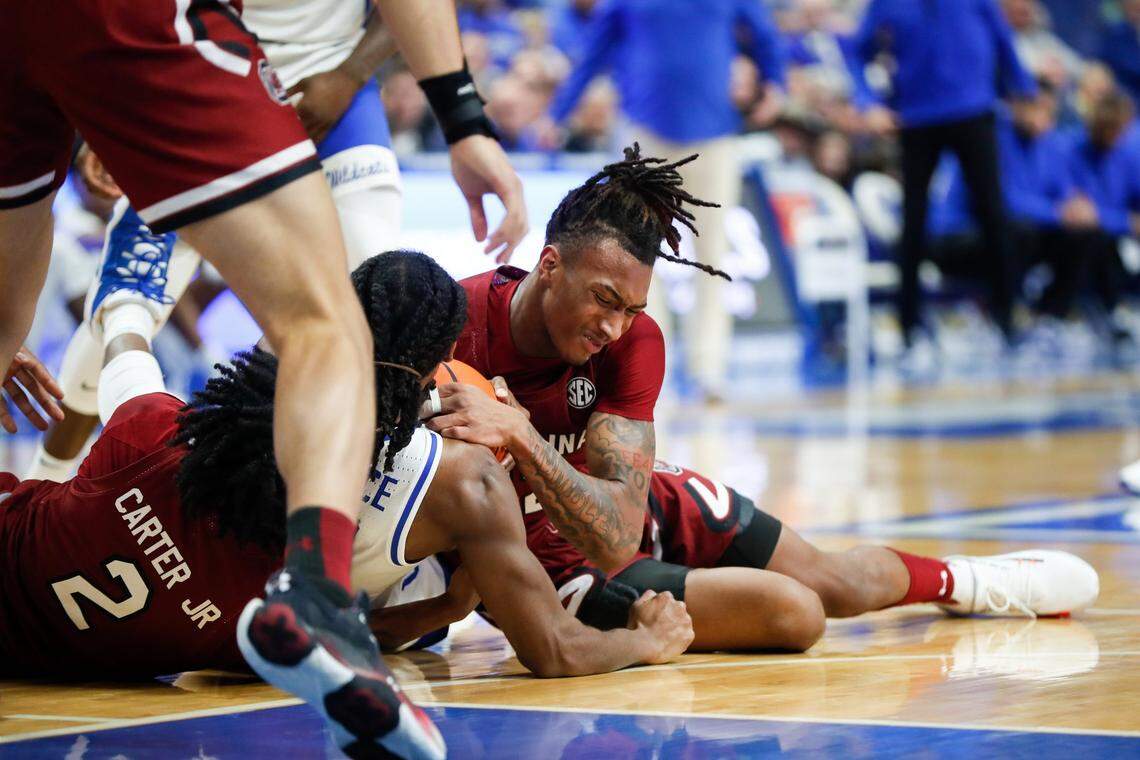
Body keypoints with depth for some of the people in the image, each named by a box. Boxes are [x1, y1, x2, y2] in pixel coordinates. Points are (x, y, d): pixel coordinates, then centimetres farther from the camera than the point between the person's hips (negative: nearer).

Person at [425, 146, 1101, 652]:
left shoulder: (634, 340, -18)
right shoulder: (457, 328, -28)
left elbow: (621, 527, -29)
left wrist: (520, 437, -43)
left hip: (646, 509, 5)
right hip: (556, 567, -5)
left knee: (832, 578, 19)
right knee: (792, 613, -20)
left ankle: (967, 582, 48)